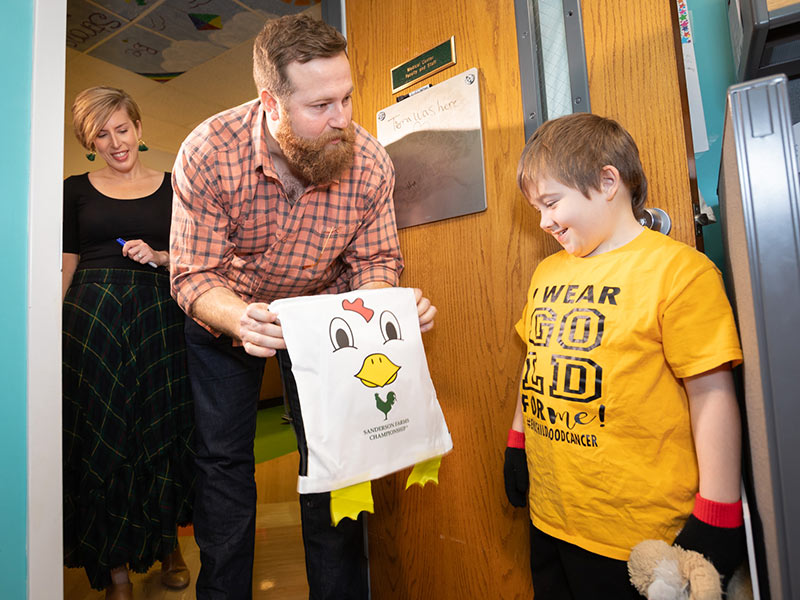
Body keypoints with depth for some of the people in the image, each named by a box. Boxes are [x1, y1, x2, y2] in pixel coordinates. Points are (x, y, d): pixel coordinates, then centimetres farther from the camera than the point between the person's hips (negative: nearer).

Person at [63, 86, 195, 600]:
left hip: (160, 319, 0)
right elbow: (68, 266, 10)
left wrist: (158, 257, -8)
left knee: (163, 430, 4)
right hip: (94, 319, 1)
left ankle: (167, 540, 27)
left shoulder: (173, 187, 10)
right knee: (101, 431, 4)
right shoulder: (77, 190, 11)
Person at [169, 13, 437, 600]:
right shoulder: (208, 154, -26)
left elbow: (375, 260, -12)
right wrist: (240, 320, -44)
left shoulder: (371, 161, -22)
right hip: (225, 314, 0)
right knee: (223, 458, 8)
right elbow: (193, 276, -22)